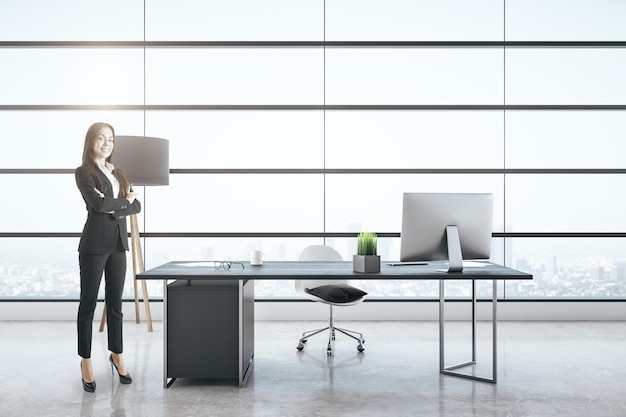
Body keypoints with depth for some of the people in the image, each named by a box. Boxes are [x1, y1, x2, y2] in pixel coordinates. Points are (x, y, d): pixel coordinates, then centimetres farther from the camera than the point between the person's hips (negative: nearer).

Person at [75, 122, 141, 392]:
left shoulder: (118, 174, 16)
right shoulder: (84, 172, -1)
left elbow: (136, 206, 7)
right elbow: (99, 203, -17)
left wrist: (115, 209, -10)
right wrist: (124, 200, -2)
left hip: (118, 243, 5)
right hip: (94, 243, -5)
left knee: (115, 302, 11)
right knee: (88, 302, 3)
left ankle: (117, 355, 23)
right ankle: (86, 361, 13)